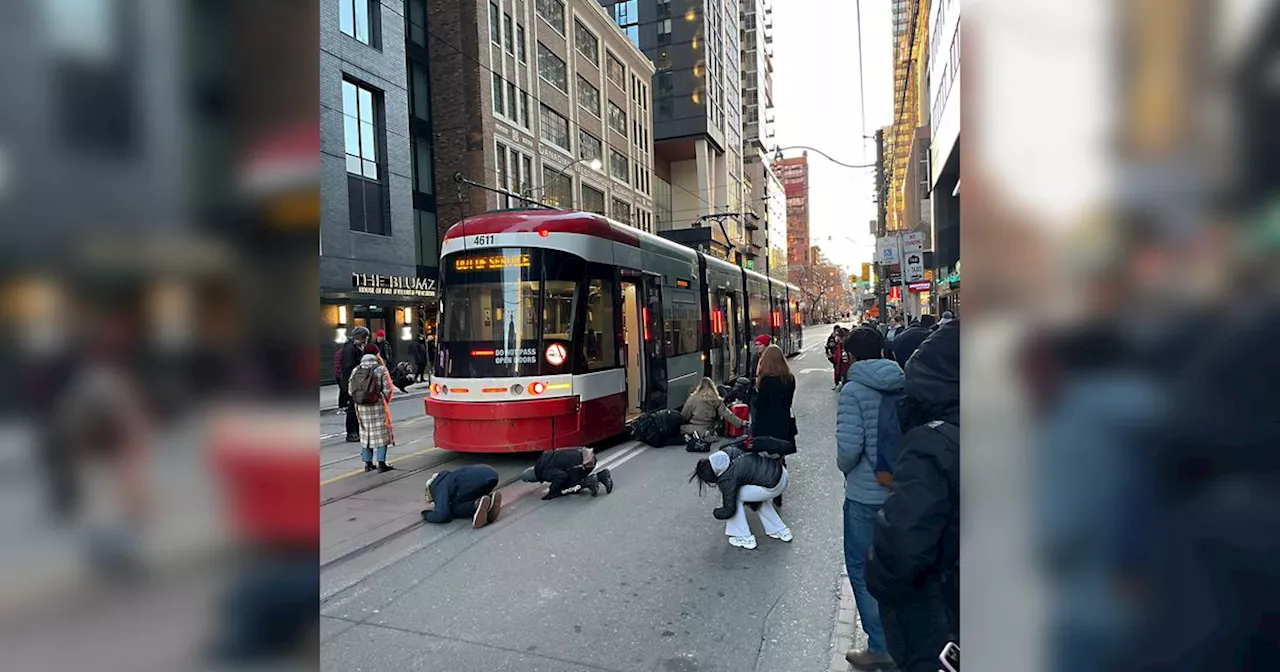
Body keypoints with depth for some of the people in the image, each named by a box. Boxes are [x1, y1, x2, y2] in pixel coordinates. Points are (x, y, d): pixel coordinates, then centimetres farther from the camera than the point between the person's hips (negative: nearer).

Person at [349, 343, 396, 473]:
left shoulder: (355, 371, 1)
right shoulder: (380, 369, -10)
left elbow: (350, 390, 2)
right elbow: (387, 389, -10)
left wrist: (358, 401, 17)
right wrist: (385, 401, 7)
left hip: (361, 407, 4)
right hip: (378, 407, -4)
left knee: (366, 433, 14)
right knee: (381, 433, 4)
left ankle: (368, 463, 21)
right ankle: (381, 464, 3)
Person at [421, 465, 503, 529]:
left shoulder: (439, 486, 9)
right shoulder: (449, 479, 34)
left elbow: (441, 516, -1)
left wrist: (426, 514, 20)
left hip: (478, 478, -8)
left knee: (453, 510, 11)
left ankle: (477, 504, -16)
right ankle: (490, 499, 0)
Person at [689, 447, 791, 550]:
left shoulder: (727, 479, -15)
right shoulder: (727, 452, 2)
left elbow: (729, 510, -6)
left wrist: (715, 513, 15)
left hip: (774, 486, -9)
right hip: (783, 472, 9)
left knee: (735, 497, 4)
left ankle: (745, 539, 12)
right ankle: (781, 531, 36)